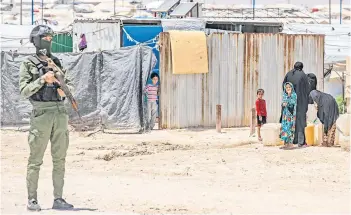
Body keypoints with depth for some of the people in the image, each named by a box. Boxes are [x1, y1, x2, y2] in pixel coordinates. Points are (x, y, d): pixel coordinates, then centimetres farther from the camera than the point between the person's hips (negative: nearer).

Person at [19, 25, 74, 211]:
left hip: (60, 113, 5)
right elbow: (24, 90, -8)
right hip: (41, 114, -5)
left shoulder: (56, 63, 14)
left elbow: (69, 83, 17)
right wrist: (43, 79, -17)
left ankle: (58, 199, 11)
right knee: (35, 160, -2)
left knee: (59, 159, 6)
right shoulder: (28, 64, -1)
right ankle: (32, 199, 2)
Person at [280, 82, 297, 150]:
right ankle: (286, 143, 7)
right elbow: (282, 103, 16)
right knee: (284, 128, 3)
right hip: (285, 114, 6)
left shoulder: (294, 95, -3)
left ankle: (290, 143, -5)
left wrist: (289, 95, -17)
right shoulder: (284, 95, 14)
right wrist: (283, 104, -7)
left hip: (291, 114, -6)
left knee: (290, 128, -8)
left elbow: (293, 103, -15)